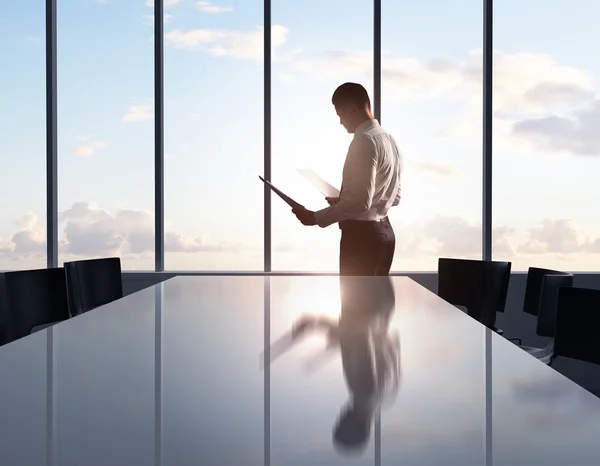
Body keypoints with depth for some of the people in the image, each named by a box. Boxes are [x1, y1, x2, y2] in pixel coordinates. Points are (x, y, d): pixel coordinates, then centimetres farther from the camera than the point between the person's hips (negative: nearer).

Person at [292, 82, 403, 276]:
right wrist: (342, 201, 20)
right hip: (382, 231, 10)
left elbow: (360, 201, -25)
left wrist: (316, 217, -17)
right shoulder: (388, 139, 12)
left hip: (361, 235, -10)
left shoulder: (365, 142, -18)